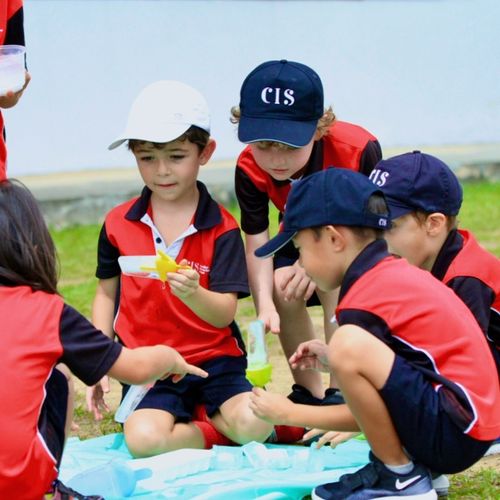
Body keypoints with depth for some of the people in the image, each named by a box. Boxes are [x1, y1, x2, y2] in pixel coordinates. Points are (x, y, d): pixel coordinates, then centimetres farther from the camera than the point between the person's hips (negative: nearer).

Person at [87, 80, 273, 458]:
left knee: (254, 424, -27)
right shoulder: (119, 224, 4)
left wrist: (193, 294, -34)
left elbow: (225, 314, -11)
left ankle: (193, 419, 5)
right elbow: (107, 292, 14)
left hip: (214, 359, -1)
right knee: (143, 438, -28)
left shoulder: (221, 227, -4)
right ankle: (215, 431, 0)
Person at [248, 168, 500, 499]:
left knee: (349, 343, -26)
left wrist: (289, 414, 4)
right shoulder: (396, 272, 12)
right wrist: (335, 362, 14)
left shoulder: (364, 303, -14)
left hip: (453, 433, -10)